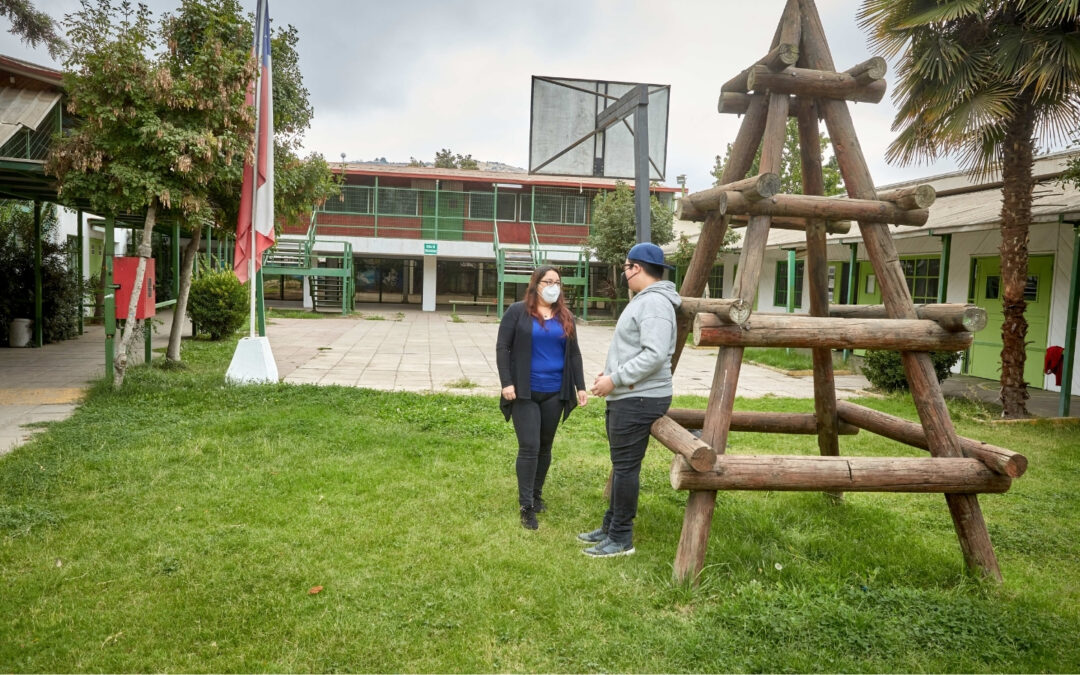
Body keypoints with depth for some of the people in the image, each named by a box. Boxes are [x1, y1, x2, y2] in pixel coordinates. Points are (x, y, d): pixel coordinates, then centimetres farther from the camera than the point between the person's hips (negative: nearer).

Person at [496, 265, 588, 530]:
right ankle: (526, 506, -1)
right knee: (529, 447, -8)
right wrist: (506, 382, -14)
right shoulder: (518, 311, -3)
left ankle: (537, 495, 27)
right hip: (525, 392, -4)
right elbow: (502, 347, -5)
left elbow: (574, 353, 13)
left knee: (545, 447, 12)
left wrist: (580, 386, 6)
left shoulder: (565, 317, 11)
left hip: (554, 393, 5)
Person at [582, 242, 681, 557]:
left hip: (639, 399, -11)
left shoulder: (654, 303, -17)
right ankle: (610, 527, 29)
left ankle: (621, 539, 7)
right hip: (626, 396, 11)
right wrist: (611, 371, 15)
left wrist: (615, 379, -22)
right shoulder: (643, 300, 16)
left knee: (625, 467, -4)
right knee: (620, 464, 17)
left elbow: (655, 355, -26)